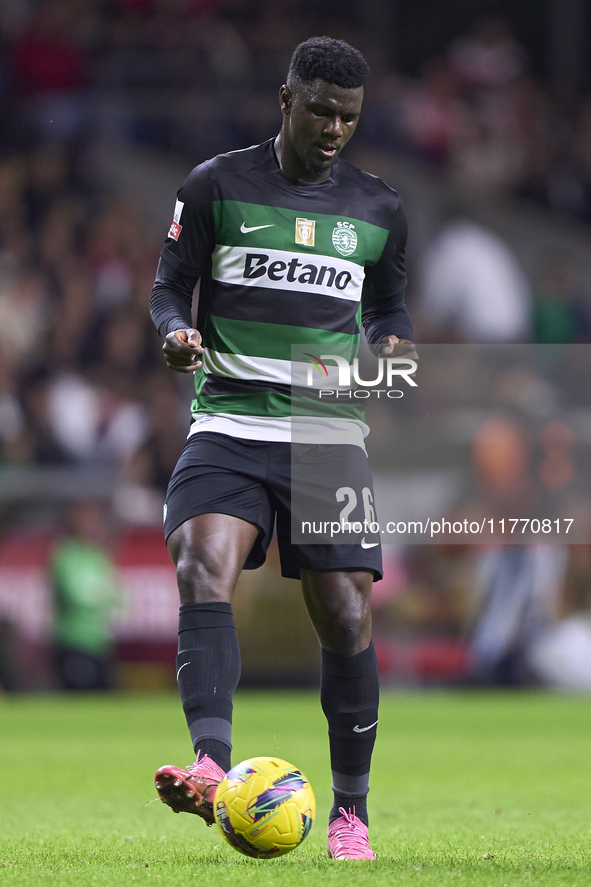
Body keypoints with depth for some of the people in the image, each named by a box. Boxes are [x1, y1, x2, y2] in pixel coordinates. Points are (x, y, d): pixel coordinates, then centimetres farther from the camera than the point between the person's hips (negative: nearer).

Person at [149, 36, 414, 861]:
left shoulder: (378, 210, 10)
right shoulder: (217, 185, 3)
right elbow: (170, 285, 9)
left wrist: (392, 344, 0)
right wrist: (177, 332, -13)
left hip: (330, 435, 2)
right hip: (230, 426, -2)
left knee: (345, 616, -3)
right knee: (204, 568, -27)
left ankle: (351, 809, 11)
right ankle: (212, 766, -40)